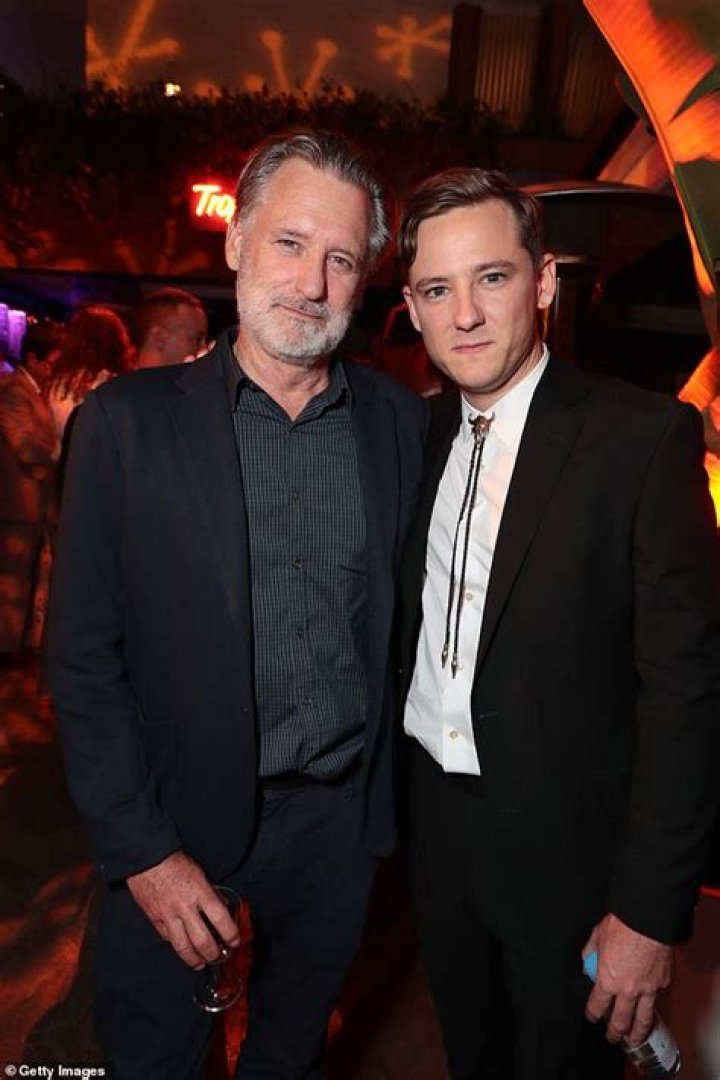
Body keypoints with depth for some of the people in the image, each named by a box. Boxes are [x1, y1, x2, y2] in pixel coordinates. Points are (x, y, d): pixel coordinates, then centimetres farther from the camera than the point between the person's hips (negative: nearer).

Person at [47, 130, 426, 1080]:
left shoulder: (401, 422, -3)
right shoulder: (129, 421, -11)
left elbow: (408, 617, 3)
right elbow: (83, 658, -10)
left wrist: (388, 786, 0)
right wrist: (140, 851, -11)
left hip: (340, 818, 3)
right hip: (179, 820, -2)